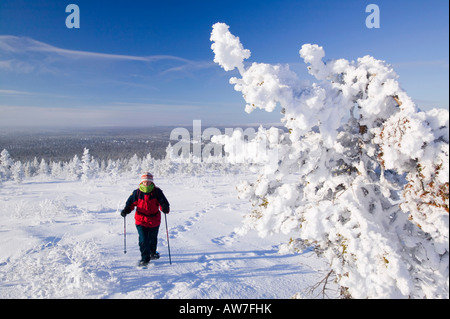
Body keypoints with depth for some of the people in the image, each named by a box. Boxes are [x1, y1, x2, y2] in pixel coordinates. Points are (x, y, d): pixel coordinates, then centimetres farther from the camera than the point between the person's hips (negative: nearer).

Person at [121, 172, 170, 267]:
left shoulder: (157, 192, -9)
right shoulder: (137, 192, -6)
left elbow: (163, 202, -8)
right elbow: (131, 202, 3)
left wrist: (165, 208, -29)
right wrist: (125, 211, -13)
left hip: (154, 220, 1)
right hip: (141, 220, -1)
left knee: (153, 238, 19)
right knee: (143, 240, -9)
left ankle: (152, 253, 47)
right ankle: (145, 259, 6)